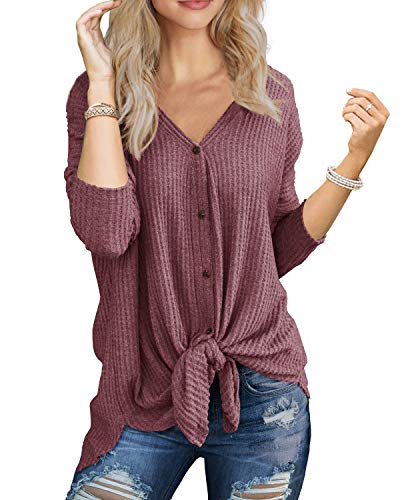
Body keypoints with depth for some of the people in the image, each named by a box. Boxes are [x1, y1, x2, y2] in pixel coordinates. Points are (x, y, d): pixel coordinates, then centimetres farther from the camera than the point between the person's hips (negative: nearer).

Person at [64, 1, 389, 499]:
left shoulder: (271, 94, 2)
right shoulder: (98, 94, -1)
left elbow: (280, 250, 6)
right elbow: (104, 232, -18)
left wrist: (356, 157, -2)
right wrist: (103, 82, -14)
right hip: (146, 396, -1)